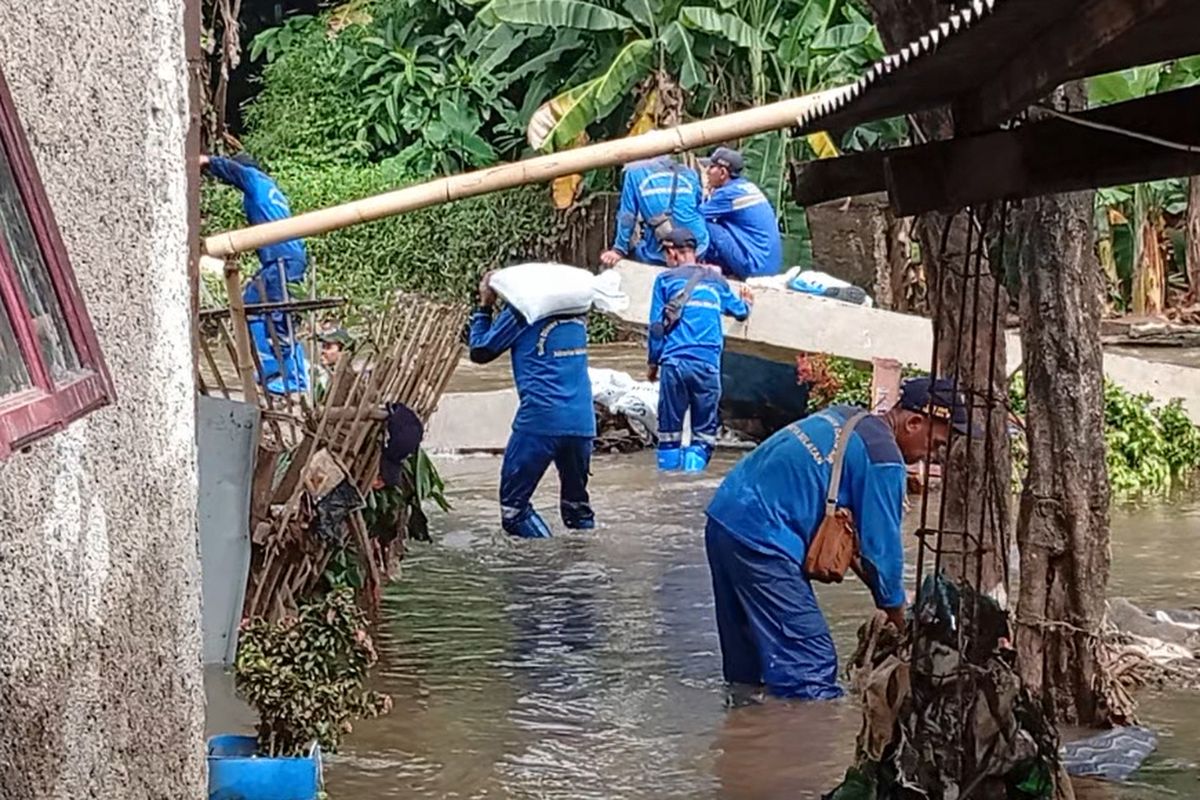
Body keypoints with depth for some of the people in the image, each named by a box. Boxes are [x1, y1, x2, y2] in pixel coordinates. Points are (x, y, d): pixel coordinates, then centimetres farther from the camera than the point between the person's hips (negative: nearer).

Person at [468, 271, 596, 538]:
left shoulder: (520, 312, -2)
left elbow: (480, 352, 7)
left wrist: (484, 307, 19)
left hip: (541, 420, -6)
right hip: (583, 423, 6)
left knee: (513, 505, 2)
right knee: (577, 501, 20)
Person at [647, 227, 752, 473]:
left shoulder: (666, 279, 7)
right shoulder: (716, 280, 16)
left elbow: (656, 325, 4)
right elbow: (739, 311, 32)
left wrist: (653, 362, 15)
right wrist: (746, 302, 55)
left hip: (675, 362, -1)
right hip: (708, 365, 1)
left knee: (669, 432, 6)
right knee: (704, 432, 3)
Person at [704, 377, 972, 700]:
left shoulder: (845, 417, 17)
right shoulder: (884, 458, -11)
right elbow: (882, 549, -7)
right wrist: (902, 627, 7)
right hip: (759, 539, -10)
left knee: (748, 669, 19)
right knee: (810, 668, -9)